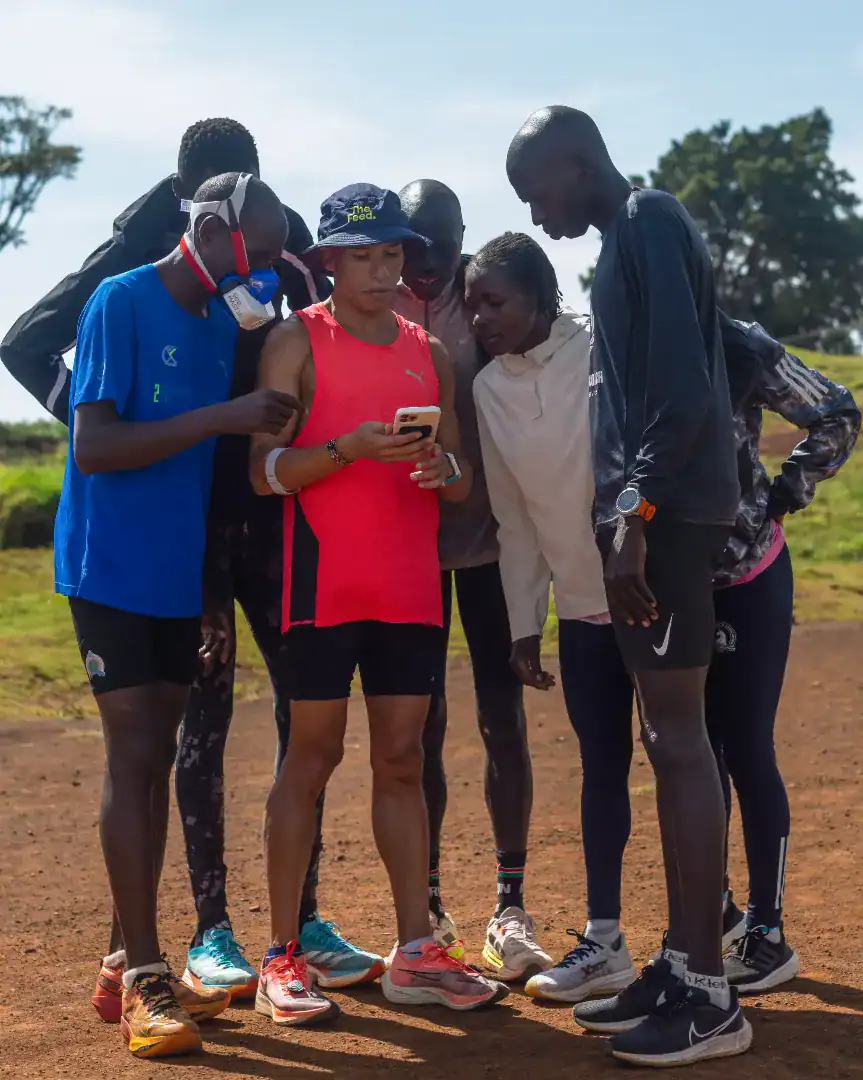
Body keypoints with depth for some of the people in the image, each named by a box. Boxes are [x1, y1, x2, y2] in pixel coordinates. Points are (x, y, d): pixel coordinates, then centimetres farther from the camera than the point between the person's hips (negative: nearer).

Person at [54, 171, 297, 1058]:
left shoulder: (224, 322, 10)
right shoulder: (121, 303, -12)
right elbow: (92, 445, -20)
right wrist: (222, 418, -24)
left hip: (180, 573, 7)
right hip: (113, 569, -7)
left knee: (156, 759, 8)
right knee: (135, 755, -8)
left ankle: (131, 966, 16)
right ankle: (143, 976, -1)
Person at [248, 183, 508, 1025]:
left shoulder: (430, 354, 14)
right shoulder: (297, 342, 0)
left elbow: (463, 480, 15)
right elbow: (265, 471, -7)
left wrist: (442, 468, -8)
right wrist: (349, 447, -22)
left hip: (412, 589, 4)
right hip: (325, 585, -4)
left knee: (403, 760, 7)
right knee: (312, 756, -1)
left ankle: (415, 954, 12)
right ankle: (281, 958, 7)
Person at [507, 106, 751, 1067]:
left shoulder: (651, 224, -8)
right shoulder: (626, 240, 21)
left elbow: (684, 389, -19)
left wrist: (635, 513, -21)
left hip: (667, 513, -10)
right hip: (645, 513, 10)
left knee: (678, 737, -9)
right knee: (667, 738, 11)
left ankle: (709, 997, -3)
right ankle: (681, 962, 20)